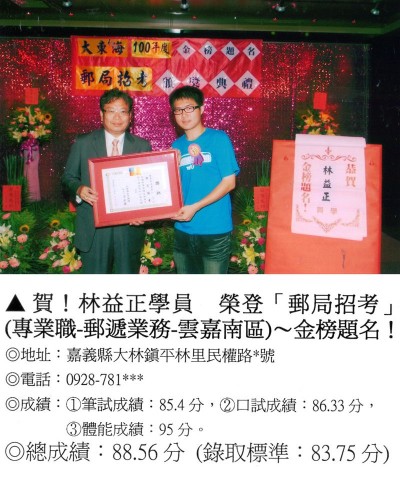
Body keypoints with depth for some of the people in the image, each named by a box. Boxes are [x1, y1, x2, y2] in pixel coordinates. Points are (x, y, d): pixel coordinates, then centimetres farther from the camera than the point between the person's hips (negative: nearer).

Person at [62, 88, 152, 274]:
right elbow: (67, 178, 7)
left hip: (129, 227, 1)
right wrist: (79, 189, -16)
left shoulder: (142, 146, 6)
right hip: (93, 229, -1)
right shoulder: (82, 143, 4)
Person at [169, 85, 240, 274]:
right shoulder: (176, 146, 10)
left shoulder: (218, 139, -4)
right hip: (183, 230, 5)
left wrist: (195, 207, -16)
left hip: (215, 231, -5)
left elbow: (229, 182, -9)